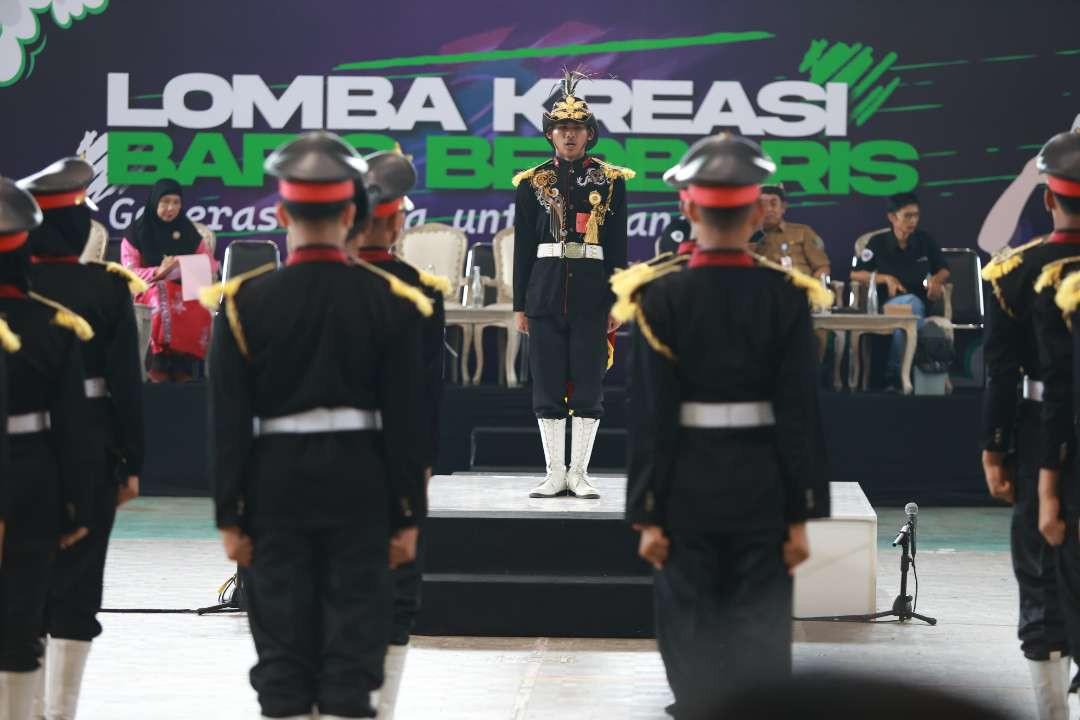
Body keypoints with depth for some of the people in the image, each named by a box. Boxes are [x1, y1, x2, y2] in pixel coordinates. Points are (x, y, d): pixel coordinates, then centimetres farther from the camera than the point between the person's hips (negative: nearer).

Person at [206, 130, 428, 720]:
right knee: (353, 647, 4)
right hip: (361, 490, 0)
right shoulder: (389, 302, -4)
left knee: (283, 649, 5)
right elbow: (405, 420, -3)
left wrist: (230, 517, 0)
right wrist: (407, 518, 4)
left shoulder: (245, 302, -6)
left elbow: (228, 422, -6)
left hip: (276, 488, 0)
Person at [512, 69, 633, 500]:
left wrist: (617, 301, -2)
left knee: (588, 385, 0)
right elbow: (522, 247, 7)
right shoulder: (533, 183, 7)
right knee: (548, 388, 2)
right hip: (546, 292, 1)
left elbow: (618, 246, 4)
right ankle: (555, 474, 8)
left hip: (591, 293, -1)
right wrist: (520, 304, 3)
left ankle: (579, 473, 6)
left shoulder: (610, 181, 5)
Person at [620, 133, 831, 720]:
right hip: (762, 494, 1)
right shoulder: (786, 297, -6)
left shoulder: (662, 299, -9)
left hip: (686, 495, -1)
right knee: (761, 646, 8)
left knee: (693, 649, 7)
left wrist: (647, 516, -4)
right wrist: (800, 516, 0)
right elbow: (800, 413, -5)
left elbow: (651, 417, -9)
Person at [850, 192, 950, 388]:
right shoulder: (878, 243, 7)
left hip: (920, 303, 1)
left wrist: (936, 280, -4)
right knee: (909, 302, -39)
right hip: (888, 304, -1)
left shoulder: (925, 241, 12)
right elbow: (855, 274, 6)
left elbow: (944, 270, 21)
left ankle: (894, 371, -32)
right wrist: (886, 278, -7)